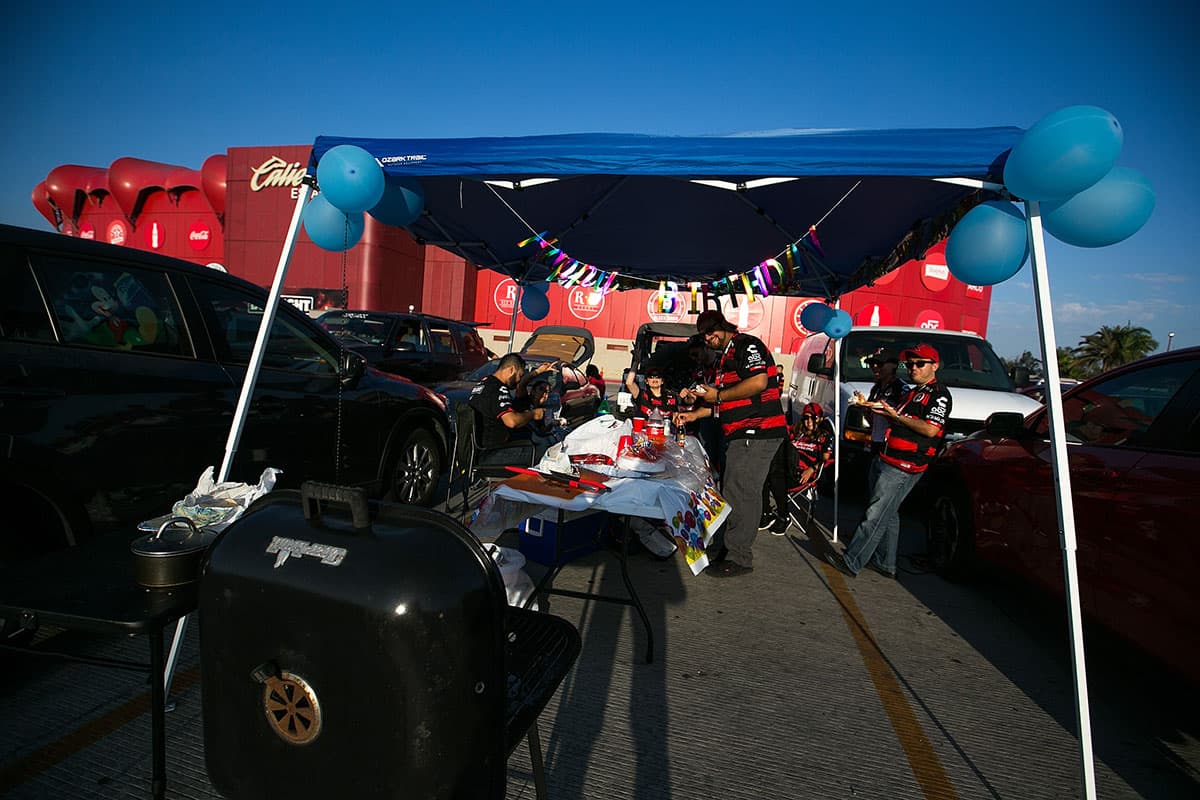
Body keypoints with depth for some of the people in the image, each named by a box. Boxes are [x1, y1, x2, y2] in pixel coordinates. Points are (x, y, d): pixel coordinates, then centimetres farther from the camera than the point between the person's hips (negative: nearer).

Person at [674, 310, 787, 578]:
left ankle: (739, 558, -3)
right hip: (741, 435, 10)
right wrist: (695, 414, 21)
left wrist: (719, 395, -12)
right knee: (740, 493, 12)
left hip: (756, 433, -10)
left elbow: (759, 382, -22)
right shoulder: (725, 357, 24)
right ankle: (728, 550, 18)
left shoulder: (747, 345, -6)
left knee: (738, 493, -10)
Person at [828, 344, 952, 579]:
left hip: (902, 468, -10)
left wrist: (895, 416, -15)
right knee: (888, 515, 15)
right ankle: (885, 564, 24)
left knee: (875, 516, -9)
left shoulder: (939, 394, -6)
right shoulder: (913, 392, 23)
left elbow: (930, 429, -18)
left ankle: (852, 562, -6)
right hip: (885, 461, 10)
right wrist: (884, 411, 13)